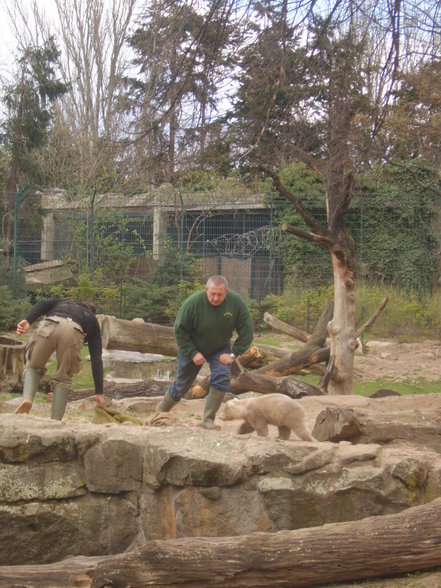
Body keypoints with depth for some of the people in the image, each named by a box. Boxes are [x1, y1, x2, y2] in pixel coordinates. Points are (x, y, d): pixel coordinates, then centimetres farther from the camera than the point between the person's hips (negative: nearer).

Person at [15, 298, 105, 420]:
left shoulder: (61, 302, 44)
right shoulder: (92, 320, 39)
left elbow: (41, 305, 18)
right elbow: (96, 359, 32)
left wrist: (27, 321, -1)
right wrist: (99, 393, 32)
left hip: (48, 327, 1)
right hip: (72, 332, 0)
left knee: (33, 367, 22)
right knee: (63, 378, 20)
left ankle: (27, 398, -5)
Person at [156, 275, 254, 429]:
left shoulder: (236, 302, -24)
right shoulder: (193, 303, -29)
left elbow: (246, 331, -14)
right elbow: (179, 330, -18)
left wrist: (233, 354, -19)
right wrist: (193, 353, -21)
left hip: (220, 348, 2)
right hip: (192, 348, -2)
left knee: (222, 377, -20)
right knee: (182, 384, 9)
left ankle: (208, 419, -10)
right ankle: (162, 410, 36)